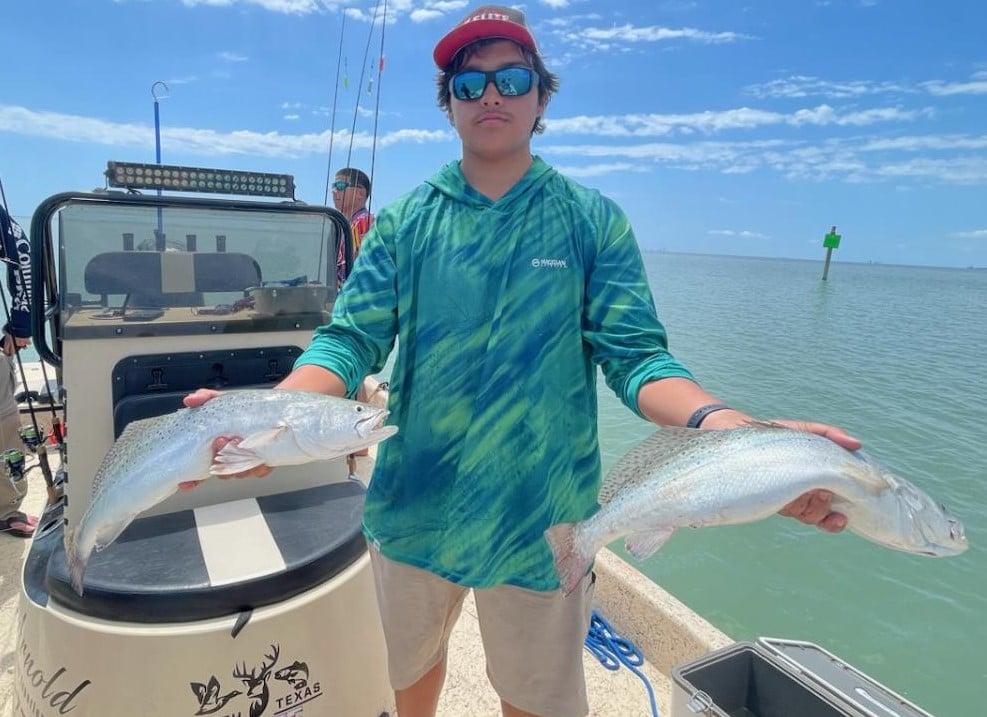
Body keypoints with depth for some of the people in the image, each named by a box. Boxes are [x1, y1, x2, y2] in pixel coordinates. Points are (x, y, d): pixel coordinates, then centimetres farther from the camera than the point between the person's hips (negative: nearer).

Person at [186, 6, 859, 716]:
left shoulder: (594, 220, -4)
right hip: (413, 508, 2)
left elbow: (636, 355, -9)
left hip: (543, 520, -1)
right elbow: (351, 339, -7)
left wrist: (724, 427, -30)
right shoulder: (405, 220, 0)